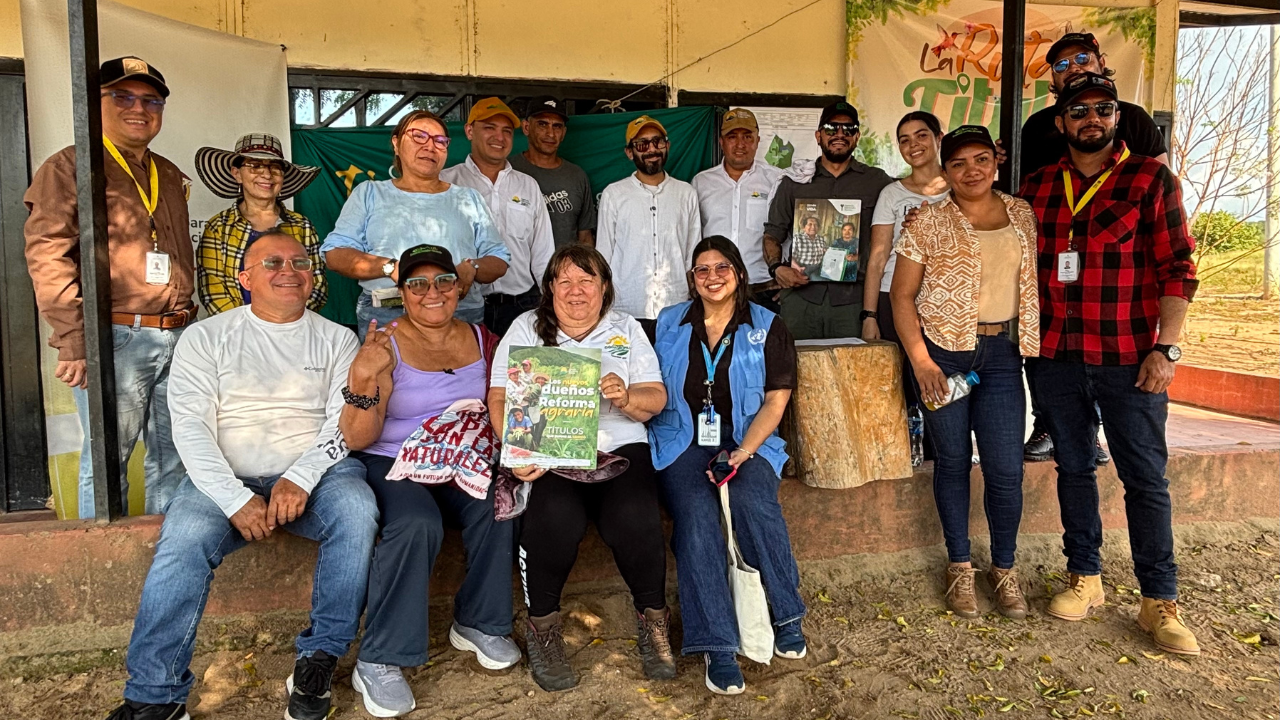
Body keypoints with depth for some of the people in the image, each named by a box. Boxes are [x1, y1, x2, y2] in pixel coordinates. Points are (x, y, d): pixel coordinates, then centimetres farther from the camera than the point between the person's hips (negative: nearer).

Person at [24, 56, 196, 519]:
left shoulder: (171, 177, 20)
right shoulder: (70, 167, 0)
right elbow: (46, 256, -9)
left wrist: (187, 325, 16)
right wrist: (73, 341, -16)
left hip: (177, 338, 6)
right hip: (114, 340, -6)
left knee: (173, 459, 11)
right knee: (107, 460, -1)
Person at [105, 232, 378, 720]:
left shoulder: (337, 340, 13)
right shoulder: (206, 337, 10)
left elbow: (344, 422, 2)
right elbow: (191, 426, -1)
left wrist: (300, 479, -17)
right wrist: (236, 499, -16)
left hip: (315, 474, 1)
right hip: (227, 480, 0)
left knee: (356, 510, -31)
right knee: (184, 537, -30)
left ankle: (319, 659, -18)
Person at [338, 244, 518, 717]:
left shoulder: (481, 340, 6)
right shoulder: (384, 346, -7)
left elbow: (500, 410, 9)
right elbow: (357, 440, -12)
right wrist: (362, 378, -28)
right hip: (390, 463, -3)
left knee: (497, 507, -26)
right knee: (416, 524, -32)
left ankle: (479, 624, -2)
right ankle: (378, 662, -18)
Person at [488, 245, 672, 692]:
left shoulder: (627, 330, 15)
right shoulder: (526, 329, 11)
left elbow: (655, 399, 7)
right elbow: (500, 399, 0)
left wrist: (626, 397, -17)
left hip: (619, 447, 1)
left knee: (635, 518, -27)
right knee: (557, 517, -31)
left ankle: (653, 618, 0)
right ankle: (542, 625, -6)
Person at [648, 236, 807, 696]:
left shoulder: (768, 328, 7)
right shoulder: (669, 325, 12)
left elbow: (775, 401, 0)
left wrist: (743, 452, -14)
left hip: (747, 438, 0)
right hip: (683, 439, 1)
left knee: (752, 498, -32)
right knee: (696, 511, -29)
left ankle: (786, 615, -12)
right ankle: (716, 645, -25)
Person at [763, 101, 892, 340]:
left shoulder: (877, 182, 11)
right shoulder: (794, 182, 13)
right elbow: (772, 235, 13)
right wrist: (777, 267, -7)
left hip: (852, 298, 0)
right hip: (800, 296, 1)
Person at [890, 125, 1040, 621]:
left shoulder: (1022, 214, 9)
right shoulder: (928, 223, -1)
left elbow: (1034, 278, 16)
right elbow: (901, 295, -3)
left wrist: (1034, 341, 5)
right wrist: (920, 359, -12)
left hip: (1002, 351, 2)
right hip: (944, 349, -2)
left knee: (1006, 468, 0)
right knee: (953, 460, 7)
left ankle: (1004, 569, 20)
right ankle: (959, 567, 23)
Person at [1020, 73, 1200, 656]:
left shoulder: (1151, 180, 0)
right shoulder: (1037, 187, 8)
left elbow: (1178, 268, -3)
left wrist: (1166, 348, -11)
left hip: (1129, 357, -3)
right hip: (1054, 355, 3)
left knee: (1145, 477, 2)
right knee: (1074, 466, 12)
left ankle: (1159, 602, 12)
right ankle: (1085, 578, 26)